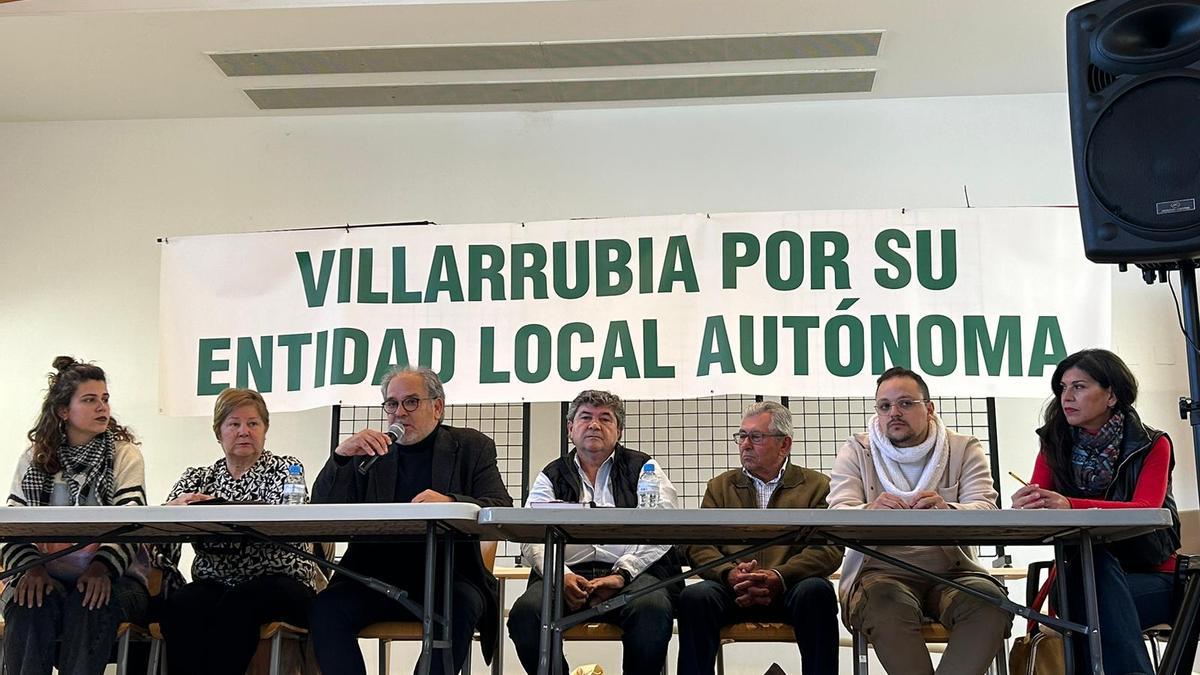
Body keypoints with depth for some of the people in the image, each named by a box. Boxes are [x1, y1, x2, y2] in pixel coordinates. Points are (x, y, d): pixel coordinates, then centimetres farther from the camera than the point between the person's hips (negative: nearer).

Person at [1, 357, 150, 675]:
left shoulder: (125, 454, 4)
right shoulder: (34, 460, 11)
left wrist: (102, 567, -26)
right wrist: (31, 566, -18)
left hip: (111, 576, -1)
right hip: (49, 576, 2)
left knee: (88, 607, -34)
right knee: (30, 606, -31)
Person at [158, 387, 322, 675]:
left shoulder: (286, 468, 8)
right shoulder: (198, 478, 19)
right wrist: (173, 508, -21)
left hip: (279, 585, -3)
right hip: (214, 584, 3)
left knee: (238, 604, -35)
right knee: (180, 605, -30)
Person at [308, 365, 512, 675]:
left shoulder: (471, 448, 9)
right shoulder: (369, 451, 13)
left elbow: (502, 509, -6)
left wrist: (450, 502, -26)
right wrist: (341, 455, -13)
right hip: (377, 576, 2)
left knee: (460, 607, -34)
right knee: (327, 607, -26)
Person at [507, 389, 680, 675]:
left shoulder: (643, 468, 16)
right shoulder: (552, 477, 21)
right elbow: (532, 538, 7)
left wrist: (621, 574, -12)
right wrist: (561, 575, -13)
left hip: (633, 573, -1)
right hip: (568, 573, 2)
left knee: (651, 609, -35)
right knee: (525, 612, -29)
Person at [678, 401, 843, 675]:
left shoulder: (816, 485, 13)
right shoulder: (720, 486, 22)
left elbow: (829, 548, -2)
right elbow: (699, 546, 9)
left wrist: (779, 576, -18)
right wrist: (730, 573, -13)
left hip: (789, 589, -1)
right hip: (733, 591, 1)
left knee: (816, 591, -34)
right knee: (694, 597, -29)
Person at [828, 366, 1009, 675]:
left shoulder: (965, 449, 8)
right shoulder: (856, 451, 8)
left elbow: (985, 511, -9)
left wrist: (946, 510, -34)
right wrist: (870, 512, -32)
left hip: (952, 571, 1)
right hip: (882, 571, -1)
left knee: (990, 600, -30)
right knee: (888, 606, -34)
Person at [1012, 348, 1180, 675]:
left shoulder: (1152, 446, -2)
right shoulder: (1055, 447, 6)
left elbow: (1146, 511, -21)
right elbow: (1037, 506, -8)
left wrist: (1070, 506, -40)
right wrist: (1023, 507, -36)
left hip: (1151, 577, -2)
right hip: (1082, 572, 2)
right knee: (1088, 561, -33)